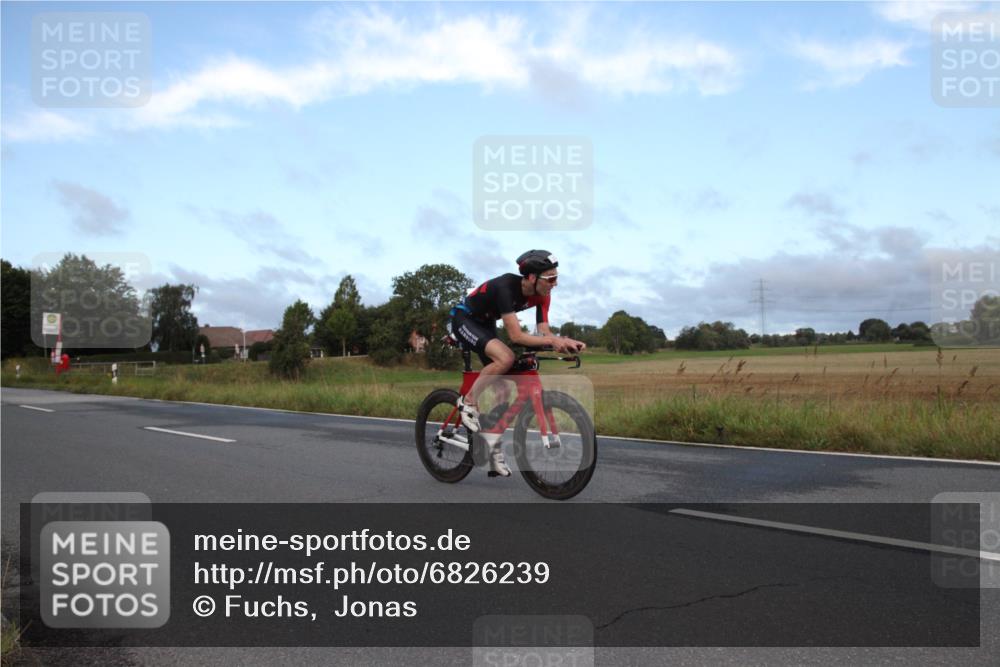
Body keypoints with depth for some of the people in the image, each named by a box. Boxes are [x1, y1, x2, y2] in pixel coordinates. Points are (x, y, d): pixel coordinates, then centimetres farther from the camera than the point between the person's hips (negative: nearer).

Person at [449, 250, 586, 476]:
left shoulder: (541, 294, -12)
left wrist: (566, 342, -31)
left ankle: (494, 446, 11)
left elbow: (544, 332, -13)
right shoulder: (505, 287, -34)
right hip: (464, 319, -8)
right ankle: (469, 401, -13)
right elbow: (516, 336, -38)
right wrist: (553, 341, -44)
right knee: (505, 358, -32)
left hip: (485, 324, 8)